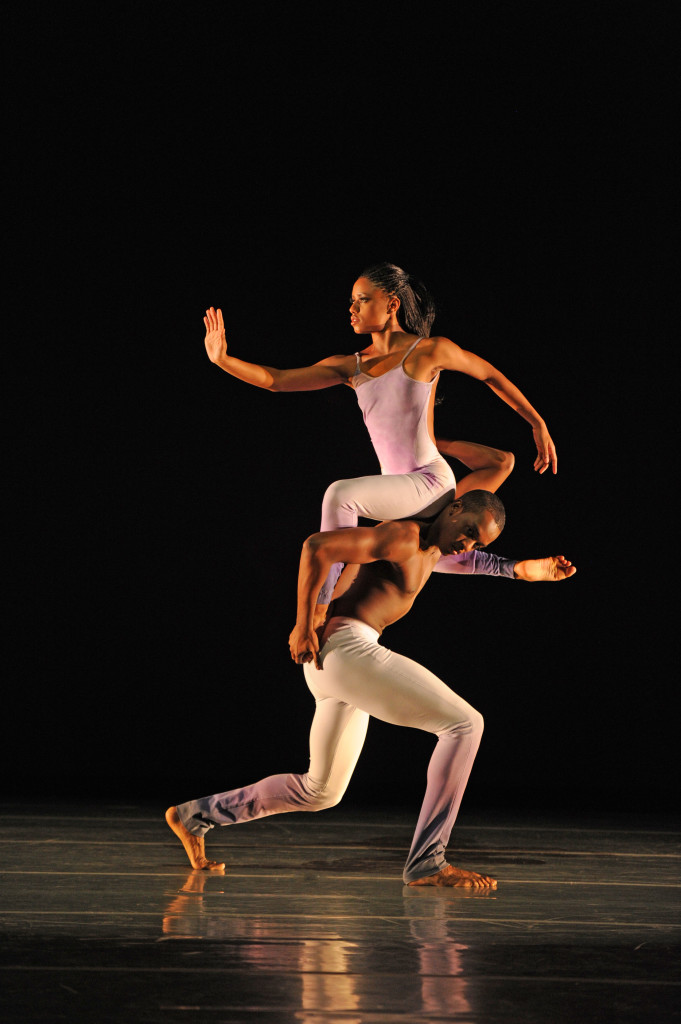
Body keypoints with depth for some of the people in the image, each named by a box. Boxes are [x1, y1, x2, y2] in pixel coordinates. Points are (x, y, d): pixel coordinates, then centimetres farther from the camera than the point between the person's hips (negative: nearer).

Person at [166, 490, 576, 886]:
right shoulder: (404, 536, -12)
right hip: (348, 647, -11)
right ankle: (426, 861, -18)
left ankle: (196, 815, 27)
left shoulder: (434, 546, 16)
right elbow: (317, 545, -18)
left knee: (321, 791, 21)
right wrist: (303, 625, -15)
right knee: (465, 724, -15)